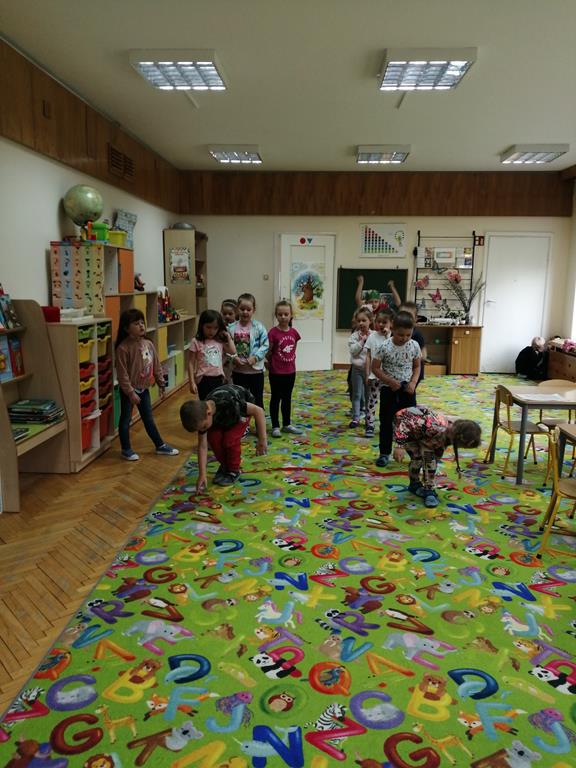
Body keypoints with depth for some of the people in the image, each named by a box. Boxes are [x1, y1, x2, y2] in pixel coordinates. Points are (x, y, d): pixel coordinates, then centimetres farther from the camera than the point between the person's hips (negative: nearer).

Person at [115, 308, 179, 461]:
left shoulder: (148, 344, 0)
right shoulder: (123, 348, -19)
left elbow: (156, 366, 9)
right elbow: (122, 373, -19)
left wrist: (161, 384, 11)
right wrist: (130, 392, -19)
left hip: (144, 388, 6)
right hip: (129, 390, -6)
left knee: (149, 419, 16)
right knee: (126, 419, 7)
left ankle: (160, 446, 25)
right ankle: (126, 450, 20)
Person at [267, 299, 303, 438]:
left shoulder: (294, 332, 1)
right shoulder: (273, 332, -14)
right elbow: (268, 352, -9)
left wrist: (290, 363, 8)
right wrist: (271, 365, 0)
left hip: (290, 371, 5)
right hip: (276, 372, -5)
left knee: (287, 398, 15)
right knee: (275, 398, 6)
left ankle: (287, 424, 27)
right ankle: (275, 426, 14)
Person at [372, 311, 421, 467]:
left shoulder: (414, 346, -6)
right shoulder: (385, 347, -14)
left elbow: (417, 367, 6)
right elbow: (375, 368, -8)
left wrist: (413, 382, -10)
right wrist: (390, 381, -18)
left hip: (407, 389, 2)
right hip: (388, 389, -2)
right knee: (386, 422, 5)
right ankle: (385, 453, 16)